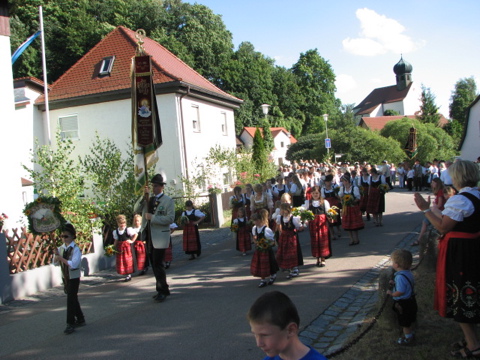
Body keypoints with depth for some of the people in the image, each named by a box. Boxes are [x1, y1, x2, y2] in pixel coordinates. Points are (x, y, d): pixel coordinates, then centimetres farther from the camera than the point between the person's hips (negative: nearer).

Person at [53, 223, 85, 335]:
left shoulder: (76, 249, -16)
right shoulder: (61, 248, 4)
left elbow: (73, 264, -25)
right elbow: (55, 263, 7)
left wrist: (61, 258, -26)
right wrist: (56, 255, -12)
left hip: (74, 278, -7)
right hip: (65, 277, 7)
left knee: (71, 300, -6)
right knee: (73, 299, 17)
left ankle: (70, 324, 2)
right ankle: (80, 319, 31)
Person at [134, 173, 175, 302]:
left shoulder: (168, 200, -5)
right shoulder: (148, 199, 15)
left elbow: (170, 218, -15)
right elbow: (137, 210, 5)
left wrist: (152, 217, -19)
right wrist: (144, 197, -6)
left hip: (159, 237, -7)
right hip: (148, 236, 7)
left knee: (158, 265, -7)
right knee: (154, 265, 13)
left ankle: (162, 291, 5)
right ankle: (163, 290, 24)